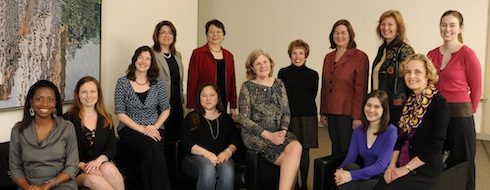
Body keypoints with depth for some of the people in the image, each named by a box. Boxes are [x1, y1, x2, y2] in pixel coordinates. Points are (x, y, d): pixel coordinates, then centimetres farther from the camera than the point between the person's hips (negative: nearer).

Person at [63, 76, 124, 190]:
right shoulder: (68, 119, 2)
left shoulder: (106, 119, 14)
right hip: (77, 169, -3)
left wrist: (99, 160, -13)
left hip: (101, 163, 3)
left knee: (109, 169, -34)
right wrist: (83, 166, -19)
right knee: (94, 179, -36)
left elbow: (112, 148, 9)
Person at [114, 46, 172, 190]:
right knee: (153, 149, -32)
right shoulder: (122, 82, 2)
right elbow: (120, 114, -2)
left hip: (154, 129, 2)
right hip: (130, 128, -2)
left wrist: (155, 126, -7)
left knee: (150, 156, -32)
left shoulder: (158, 83, 8)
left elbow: (166, 109, 12)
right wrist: (141, 129, -12)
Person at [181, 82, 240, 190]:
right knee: (208, 170, -37)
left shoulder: (226, 118, 22)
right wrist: (206, 153, -14)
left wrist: (228, 151, -10)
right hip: (196, 157, -2)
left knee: (227, 172, -34)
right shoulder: (191, 118, 14)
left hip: (221, 157, 2)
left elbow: (235, 140, 14)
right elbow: (186, 142, 1)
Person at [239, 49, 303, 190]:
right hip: (255, 136, -4)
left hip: (278, 133, 4)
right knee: (292, 161, -26)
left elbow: (286, 112, 12)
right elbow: (244, 119, -7)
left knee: (296, 147, -28)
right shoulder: (247, 87, -2)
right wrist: (268, 135, -15)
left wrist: (283, 130, -9)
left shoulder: (279, 84, 11)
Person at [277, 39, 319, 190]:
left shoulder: (313, 74, 7)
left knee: (304, 151, 5)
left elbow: (312, 96, 11)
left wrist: (305, 107, 5)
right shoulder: (283, 73, 2)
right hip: (289, 115, -1)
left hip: (307, 116, 2)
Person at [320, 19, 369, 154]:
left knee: (347, 150, -1)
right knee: (336, 149, 12)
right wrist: (323, 113, 13)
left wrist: (357, 117, -14)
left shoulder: (359, 57, -6)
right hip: (331, 113, 6)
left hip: (348, 113, -6)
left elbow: (360, 89, -10)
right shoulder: (328, 58, 13)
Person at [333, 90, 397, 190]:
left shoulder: (391, 131, -10)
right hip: (366, 176, 5)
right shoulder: (358, 132, 9)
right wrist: (340, 171, -24)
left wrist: (352, 175, -29)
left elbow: (380, 166, -19)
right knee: (349, 167, -27)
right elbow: (350, 158, -1)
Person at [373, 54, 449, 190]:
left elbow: (435, 145, -15)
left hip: (426, 169, -5)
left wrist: (406, 168, -14)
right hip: (402, 165, 5)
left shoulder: (439, 103, -10)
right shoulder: (409, 100, 9)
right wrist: (392, 165, -2)